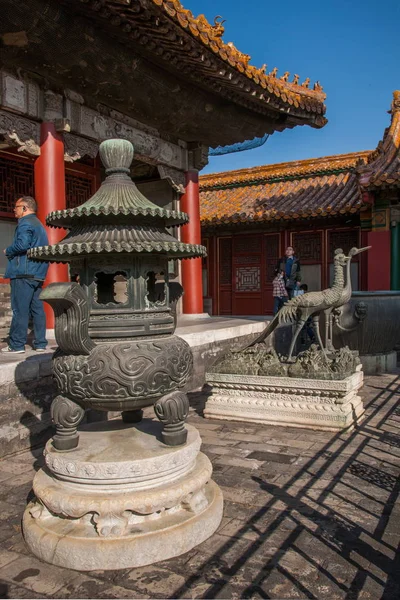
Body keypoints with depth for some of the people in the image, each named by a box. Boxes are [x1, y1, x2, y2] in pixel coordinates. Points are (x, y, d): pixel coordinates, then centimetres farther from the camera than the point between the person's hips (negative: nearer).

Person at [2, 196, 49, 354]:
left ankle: (16, 345, -3)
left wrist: (7, 251, -5)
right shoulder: (39, 224, 22)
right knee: (37, 309, 8)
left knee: (20, 310, -6)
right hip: (38, 274, 9)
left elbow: (22, 244, -22)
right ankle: (40, 343, 10)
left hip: (24, 273, -9)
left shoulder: (25, 223, -8)